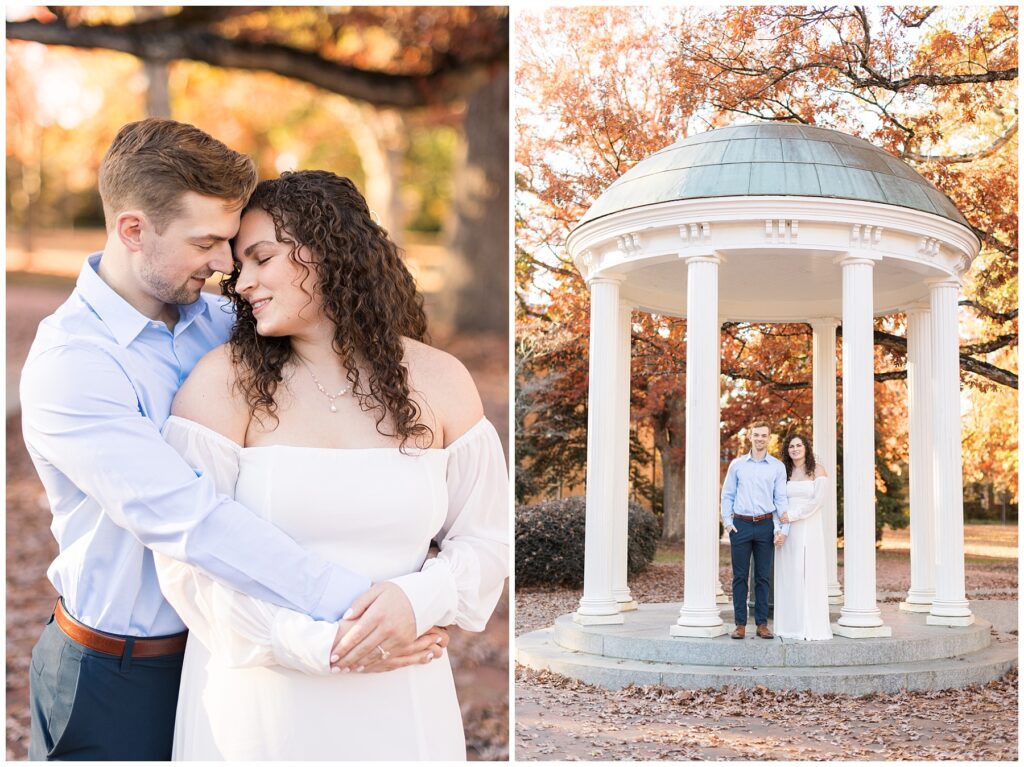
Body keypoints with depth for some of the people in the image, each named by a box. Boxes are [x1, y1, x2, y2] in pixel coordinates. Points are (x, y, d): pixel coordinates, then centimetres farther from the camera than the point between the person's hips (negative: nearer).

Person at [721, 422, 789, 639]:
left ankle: (762, 624, 9)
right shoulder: (737, 464, 8)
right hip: (740, 524, 0)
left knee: (763, 578, 4)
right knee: (739, 577, 1)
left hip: (765, 525, 0)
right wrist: (727, 521, -2)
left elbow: (781, 499, 3)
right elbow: (727, 495, 9)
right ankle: (740, 624, 4)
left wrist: (784, 528, -6)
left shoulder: (777, 467, 6)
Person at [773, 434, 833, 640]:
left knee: (809, 575, -4)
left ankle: (812, 627, 0)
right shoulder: (783, 472, 13)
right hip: (787, 530, 4)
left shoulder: (817, 470, 1)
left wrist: (792, 515, -15)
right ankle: (790, 626, 8)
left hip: (809, 529, -4)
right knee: (788, 575, 3)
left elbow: (818, 501, -10)